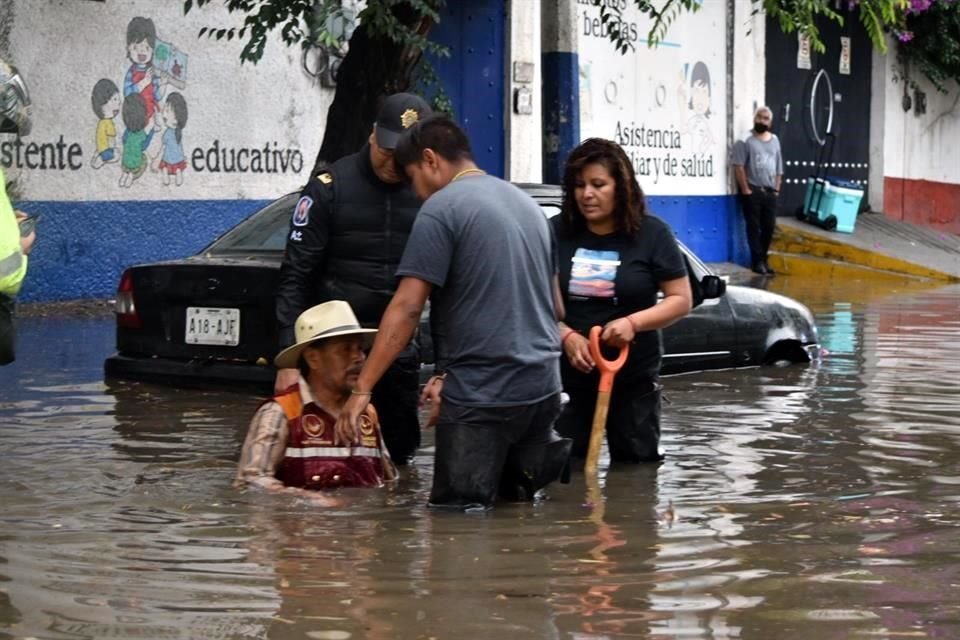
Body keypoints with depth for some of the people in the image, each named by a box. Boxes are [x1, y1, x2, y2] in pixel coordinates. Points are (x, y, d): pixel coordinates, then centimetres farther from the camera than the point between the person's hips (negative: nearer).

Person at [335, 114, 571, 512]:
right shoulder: (526, 203, 16)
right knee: (517, 493, 20)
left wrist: (362, 389, -12)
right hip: (542, 384, 7)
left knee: (458, 507, 2)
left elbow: (407, 307, -14)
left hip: (483, 392, -7)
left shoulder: (442, 208, -8)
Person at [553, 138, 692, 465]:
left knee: (636, 463, 10)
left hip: (633, 376, -1)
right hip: (566, 374, 1)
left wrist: (633, 322, -21)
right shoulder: (556, 232, -3)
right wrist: (566, 336, -16)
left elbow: (681, 300, -4)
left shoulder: (652, 234, -6)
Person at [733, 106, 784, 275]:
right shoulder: (746, 141, -5)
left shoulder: (774, 140, 14)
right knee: (754, 227, -3)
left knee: (769, 227, 6)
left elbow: (779, 167, 18)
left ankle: (763, 259, 18)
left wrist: (776, 188, 10)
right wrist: (745, 190, -14)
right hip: (752, 191, -5)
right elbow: (739, 166, -10)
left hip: (770, 192, 5)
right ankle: (758, 261, 0)